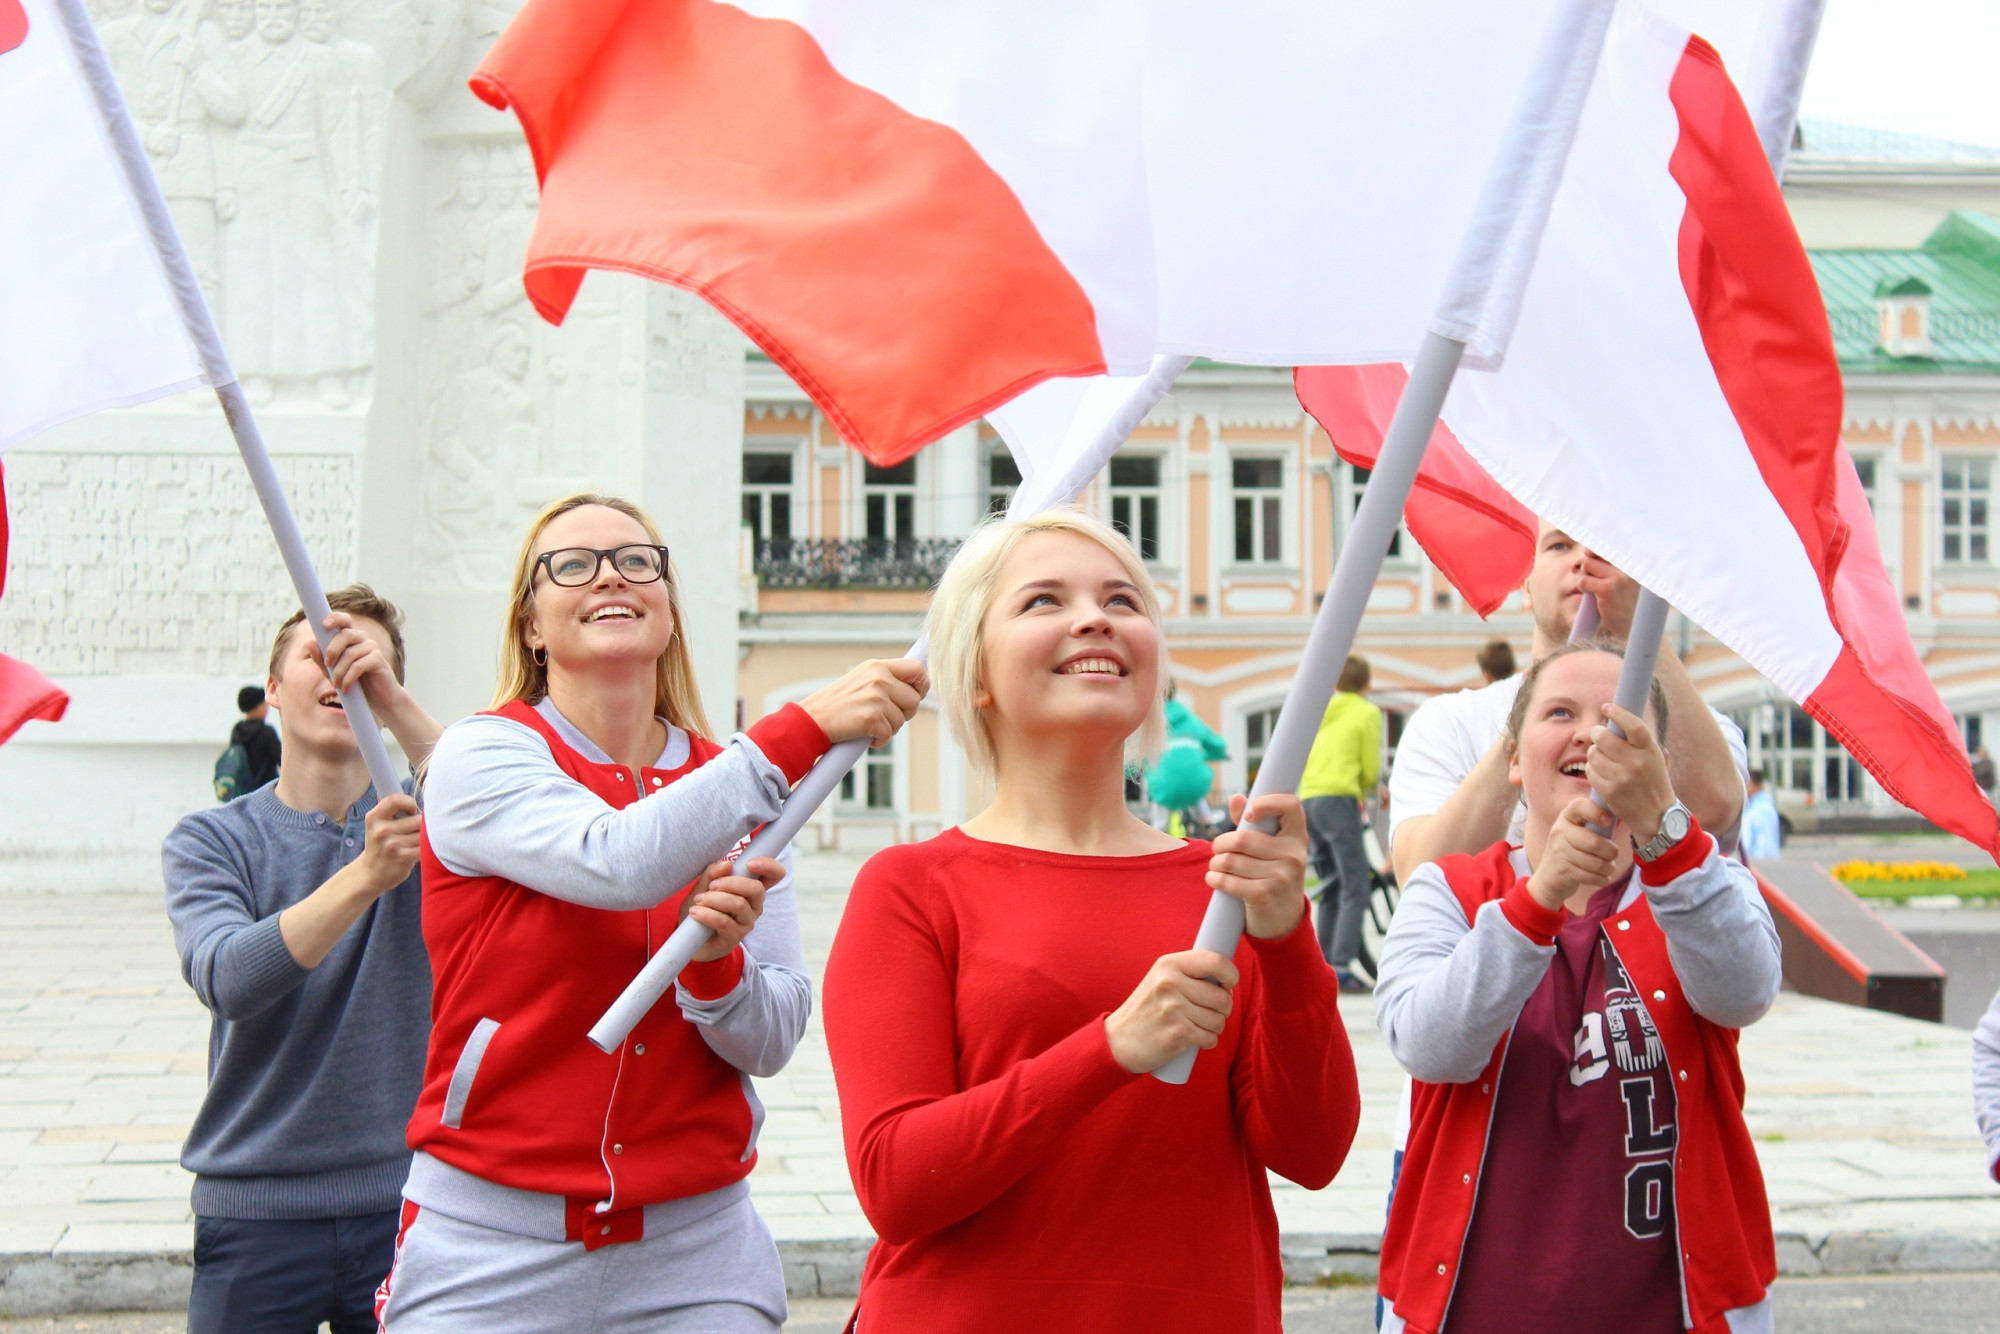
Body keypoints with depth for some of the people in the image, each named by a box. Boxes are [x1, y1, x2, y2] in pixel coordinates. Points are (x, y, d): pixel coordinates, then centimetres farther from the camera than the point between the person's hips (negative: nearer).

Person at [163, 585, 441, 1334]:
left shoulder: (419, 817, 3)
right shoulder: (212, 840, 1)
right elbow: (227, 978, -18)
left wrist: (396, 703, -30)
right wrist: (365, 876, -31)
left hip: (404, 1198, 0)